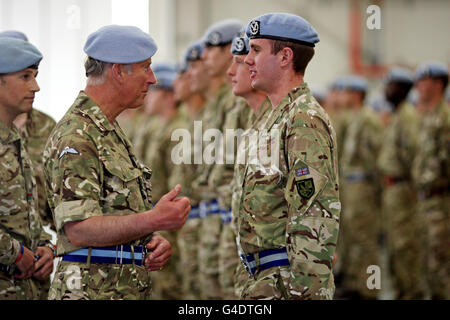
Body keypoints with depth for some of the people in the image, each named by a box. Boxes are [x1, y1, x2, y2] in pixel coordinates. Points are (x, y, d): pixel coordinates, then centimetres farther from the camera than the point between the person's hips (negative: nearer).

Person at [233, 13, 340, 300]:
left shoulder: (306, 122, -15)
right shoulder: (275, 120, 19)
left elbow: (315, 218, -22)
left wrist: (303, 291, -25)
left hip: (290, 278, -10)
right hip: (266, 278, 10)